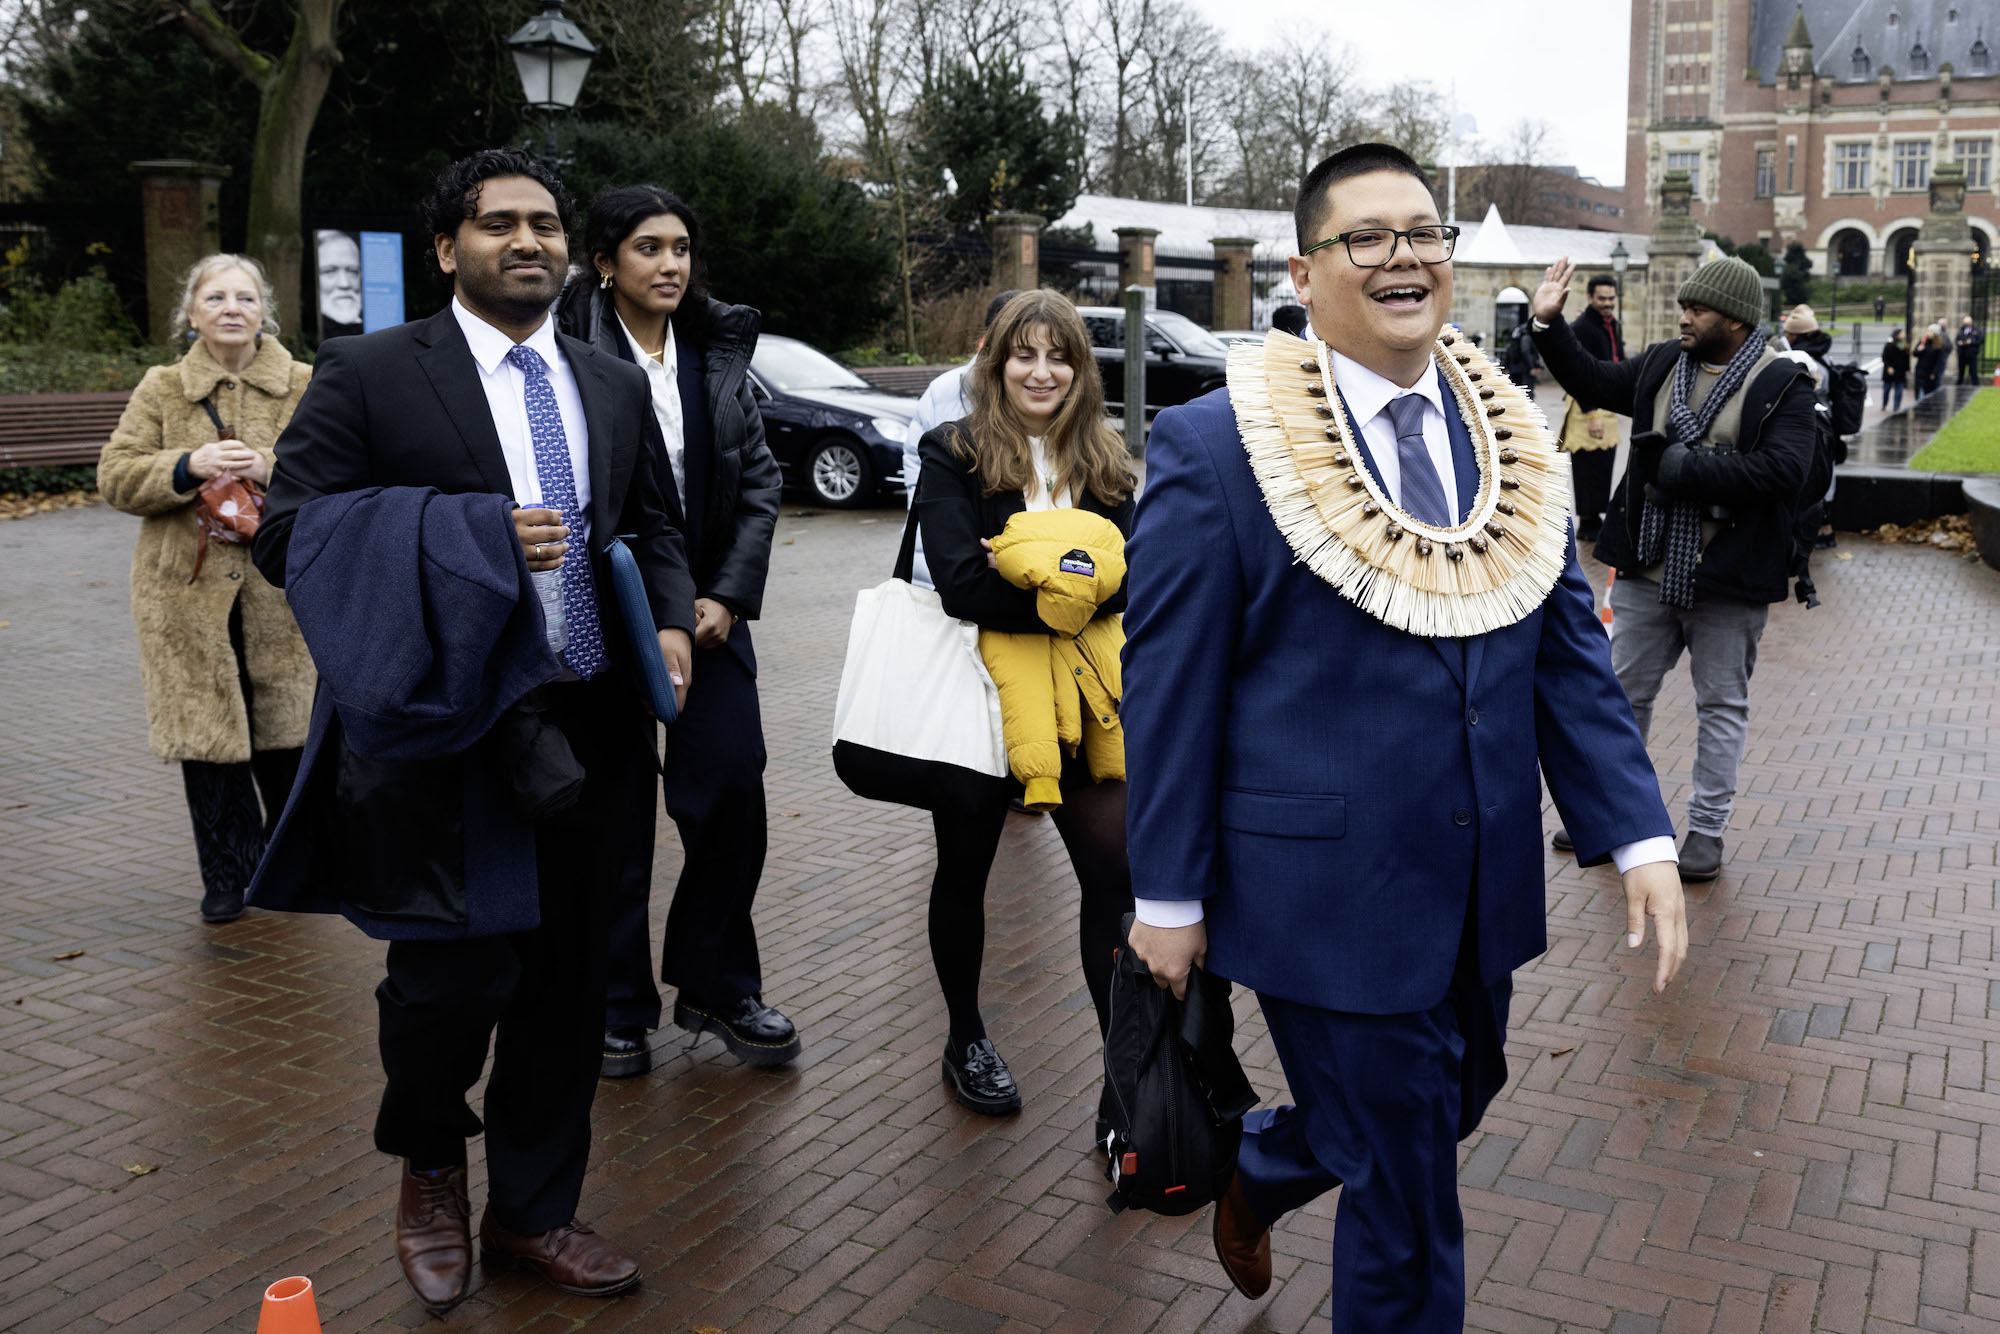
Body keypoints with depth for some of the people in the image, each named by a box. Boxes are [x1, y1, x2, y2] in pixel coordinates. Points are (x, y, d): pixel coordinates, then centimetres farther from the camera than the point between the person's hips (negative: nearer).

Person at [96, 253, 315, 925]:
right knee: (207, 730, 3)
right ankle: (227, 875, 16)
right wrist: (188, 466, -15)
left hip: (281, 588, 0)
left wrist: (270, 468, -18)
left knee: (285, 729, 6)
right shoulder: (161, 389, 7)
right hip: (190, 590, 1)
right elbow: (115, 476, 3)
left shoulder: (304, 386, 5)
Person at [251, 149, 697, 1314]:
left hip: (590, 728, 5)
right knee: (456, 975, -6)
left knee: (568, 985, 11)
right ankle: (429, 1169, 28)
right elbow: (290, 535, -8)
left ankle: (532, 1212, 31)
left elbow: (655, 527, 20)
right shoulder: (370, 374, -3)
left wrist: (673, 620, 0)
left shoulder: (616, 385, 13)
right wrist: (472, 535, -18)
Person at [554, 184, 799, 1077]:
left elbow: (760, 479, 7)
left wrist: (729, 597, -3)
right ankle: (616, 1008, 20)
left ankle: (715, 986, 21)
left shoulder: (719, 353, 7)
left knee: (731, 795, 1)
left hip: (708, 608, 4)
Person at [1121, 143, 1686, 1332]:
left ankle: (1260, 1170, 54)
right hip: (1331, 895, -6)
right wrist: (1168, 896, -7)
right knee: (1407, 1204, 6)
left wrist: (1639, 833, -3)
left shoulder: (1511, 440, 4)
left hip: (1481, 886, 6)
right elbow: (1168, 690, -10)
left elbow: (1568, 654, 6)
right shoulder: (1216, 450, -13)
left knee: (1453, 1102, 26)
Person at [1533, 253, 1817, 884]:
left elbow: (1783, 470, -22)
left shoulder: (1784, 383, -10)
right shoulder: (1661, 364, 5)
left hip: (1727, 576, -5)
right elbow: (1593, 384, 20)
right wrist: (1549, 324, 10)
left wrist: (1677, 466, -23)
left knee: (1721, 705, 8)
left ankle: (1706, 829, 19)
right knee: (1626, 691, 13)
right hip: (1648, 567, 5)